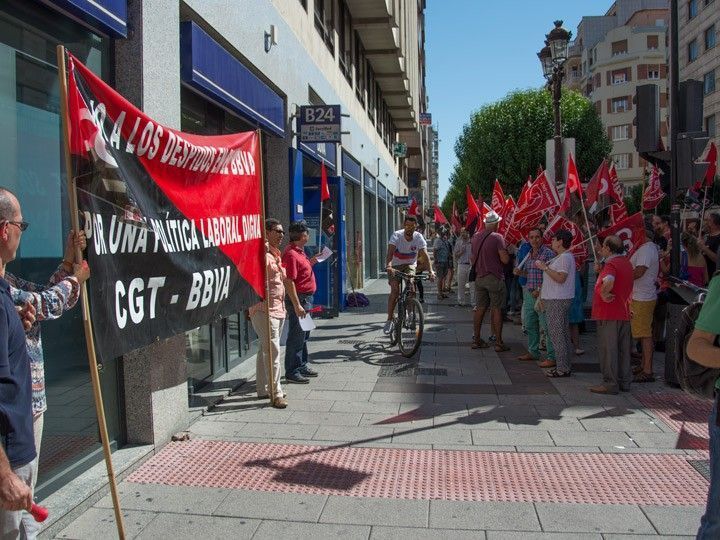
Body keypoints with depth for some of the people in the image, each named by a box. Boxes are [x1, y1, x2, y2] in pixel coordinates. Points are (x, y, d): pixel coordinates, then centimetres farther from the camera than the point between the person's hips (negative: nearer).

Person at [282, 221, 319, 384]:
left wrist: (310, 262, 12)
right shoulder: (291, 254, -19)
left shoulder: (298, 251, 13)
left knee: (304, 335, 18)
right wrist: (297, 305, -26)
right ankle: (292, 372, 4)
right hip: (298, 298, -11)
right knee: (296, 336, -4)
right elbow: (289, 282, -24)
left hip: (306, 298, 11)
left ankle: (302, 366, 30)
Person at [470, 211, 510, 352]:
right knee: (497, 309, 0)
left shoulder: (476, 236, 7)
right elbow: (505, 259, -17)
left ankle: (476, 340, 15)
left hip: (479, 276, 6)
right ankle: (499, 342, 3)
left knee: (480, 308, 10)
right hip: (495, 277, -6)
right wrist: (505, 251, 3)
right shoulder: (497, 237, -13)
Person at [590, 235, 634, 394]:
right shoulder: (627, 263, 13)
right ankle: (624, 381, 22)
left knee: (608, 349, -1)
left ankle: (610, 383, 3)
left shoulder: (611, 264, -17)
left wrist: (603, 294, -23)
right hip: (624, 313, 9)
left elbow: (608, 281, -39)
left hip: (609, 315, -9)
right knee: (623, 349, 14)